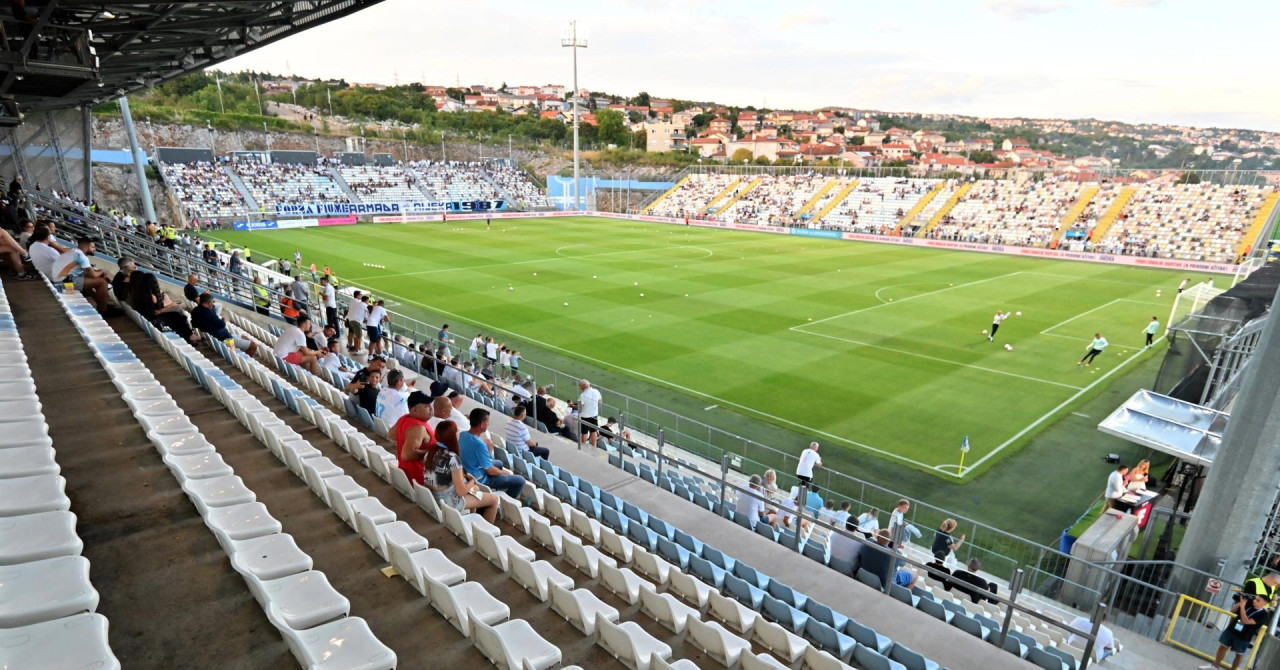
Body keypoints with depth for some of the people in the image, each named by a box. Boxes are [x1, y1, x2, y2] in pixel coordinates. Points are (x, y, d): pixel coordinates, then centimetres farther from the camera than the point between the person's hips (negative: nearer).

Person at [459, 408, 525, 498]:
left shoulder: (462, 435, -7)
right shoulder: (479, 444, -33)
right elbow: (490, 471, -22)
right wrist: (506, 473, -6)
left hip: (467, 474, 9)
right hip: (479, 480, -9)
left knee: (499, 464, 32)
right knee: (520, 481, -4)